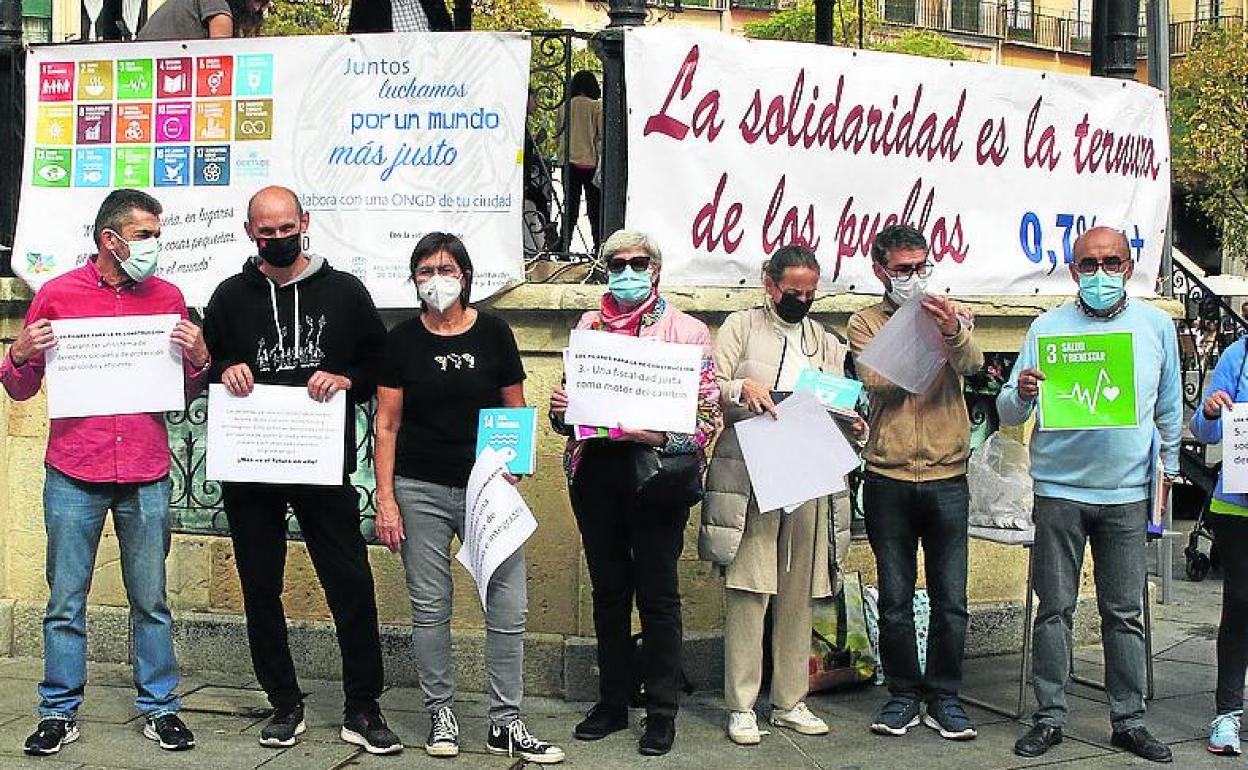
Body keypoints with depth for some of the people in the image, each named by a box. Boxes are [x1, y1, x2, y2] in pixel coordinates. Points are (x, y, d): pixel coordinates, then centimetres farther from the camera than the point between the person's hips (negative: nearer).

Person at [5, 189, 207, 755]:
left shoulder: (168, 298, 6)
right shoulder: (57, 295, 1)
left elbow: (187, 392, 11)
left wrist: (199, 359, -8)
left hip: (146, 477, 1)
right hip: (73, 475, -1)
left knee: (151, 601, 7)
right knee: (65, 601, 5)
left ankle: (159, 707, 18)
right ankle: (60, 713, 16)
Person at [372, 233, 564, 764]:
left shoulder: (494, 334, 4)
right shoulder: (402, 340, 2)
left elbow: (515, 411, 11)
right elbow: (387, 425, 3)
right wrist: (385, 498, -3)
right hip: (421, 490, 0)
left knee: (509, 606, -4)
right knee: (430, 608, 5)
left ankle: (505, 723, 6)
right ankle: (440, 714, 20)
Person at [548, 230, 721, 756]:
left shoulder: (687, 331, 0)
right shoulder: (588, 327, 13)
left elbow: (707, 416, -5)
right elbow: (572, 403, 20)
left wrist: (662, 437, -22)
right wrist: (559, 410, -3)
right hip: (595, 471, 4)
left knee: (657, 594, 0)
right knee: (608, 590, 12)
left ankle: (662, 712, 9)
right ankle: (612, 702, 22)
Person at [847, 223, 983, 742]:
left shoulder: (950, 315, 7)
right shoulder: (866, 323, 5)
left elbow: (972, 365, -14)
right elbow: (877, 382, -12)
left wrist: (954, 334, -35)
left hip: (947, 478, 1)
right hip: (888, 479, 0)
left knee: (951, 599, 3)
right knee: (894, 598, 6)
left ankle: (943, 696, 16)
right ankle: (903, 694, 19)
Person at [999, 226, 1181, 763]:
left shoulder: (1156, 326, 8)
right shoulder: (1048, 327, 2)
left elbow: (1169, 408, 18)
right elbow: (1008, 414, 0)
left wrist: (1168, 469, 15)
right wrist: (1021, 394, -21)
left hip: (1127, 493, 1)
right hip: (1059, 489, -1)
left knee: (1125, 613, 6)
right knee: (1055, 609, 3)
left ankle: (1129, 720, 14)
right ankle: (1049, 717, 10)